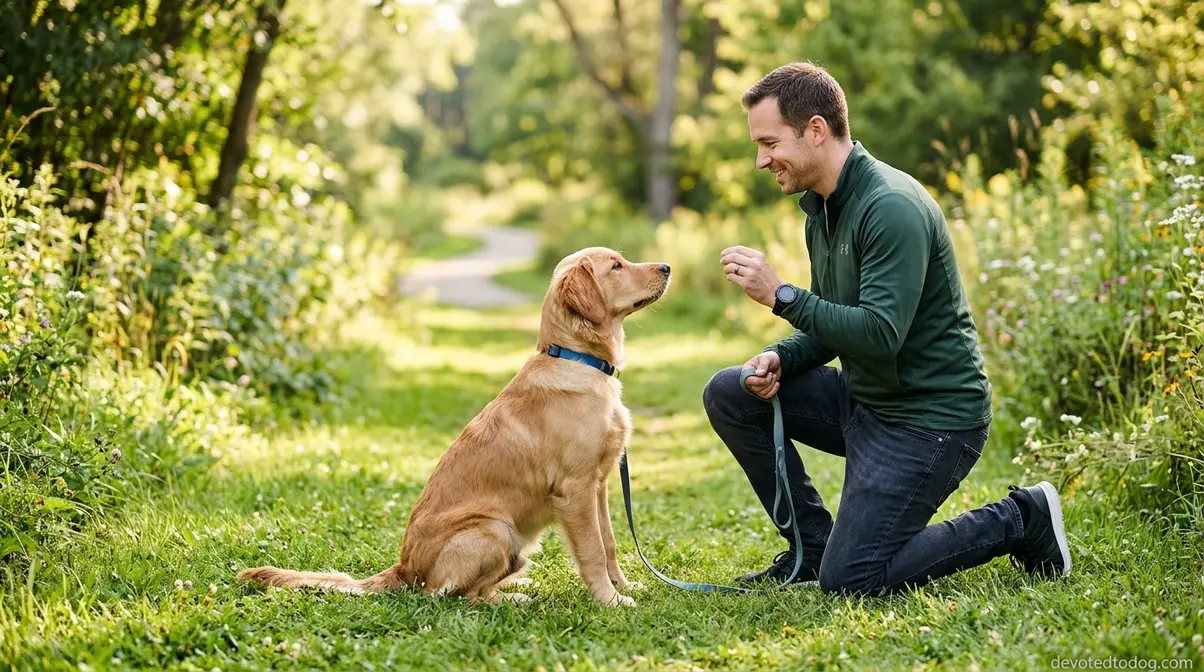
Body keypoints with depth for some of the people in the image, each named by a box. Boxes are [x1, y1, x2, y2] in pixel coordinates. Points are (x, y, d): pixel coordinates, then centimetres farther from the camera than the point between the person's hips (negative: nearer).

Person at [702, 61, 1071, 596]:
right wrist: (779, 359, -4)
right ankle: (814, 545, 10)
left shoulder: (891, 208, -21)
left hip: (930, 416, -9)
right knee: (728, 394, 3)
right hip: (865, 399, 9)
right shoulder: (824, 207, 9)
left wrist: (780, 295, -26)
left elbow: (880, 335, -29)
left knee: (848, 581, -13)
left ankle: (1019, 521, 2)